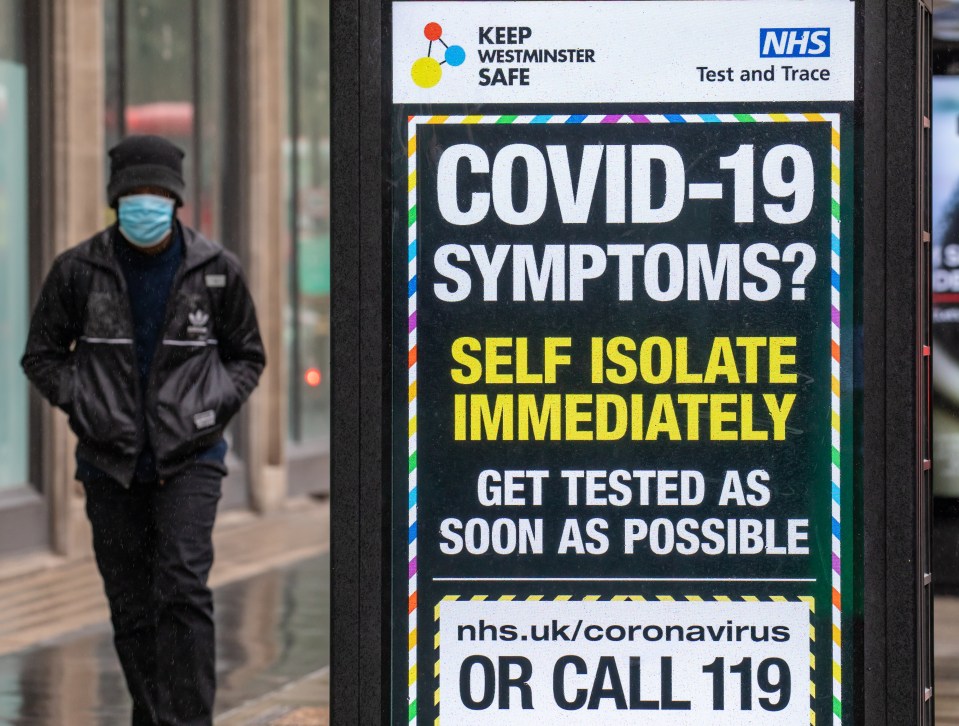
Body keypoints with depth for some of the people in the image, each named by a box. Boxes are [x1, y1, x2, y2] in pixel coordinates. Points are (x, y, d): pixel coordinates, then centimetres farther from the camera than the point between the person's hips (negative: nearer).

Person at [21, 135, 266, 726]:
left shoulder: (217, 270, -1)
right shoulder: (79, 270, -2)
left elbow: (247, 354, 12)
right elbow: (42, 355, 9)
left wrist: (215, 406, -4)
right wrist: (81, 404, -6)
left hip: (190, 460, -2)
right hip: (111, 461, 2)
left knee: (183, 589, -16)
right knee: (131, 606, 7)